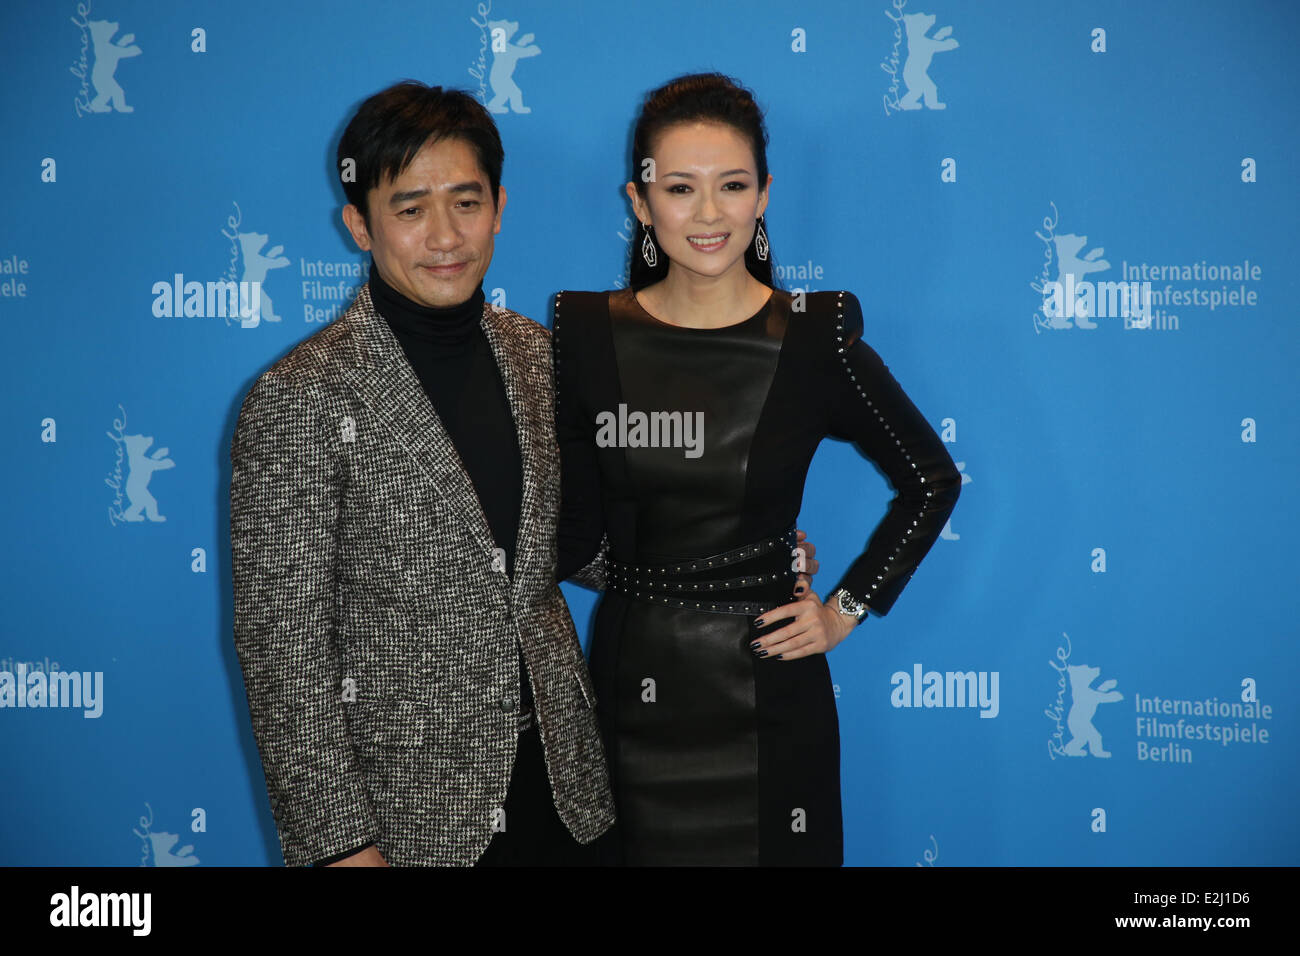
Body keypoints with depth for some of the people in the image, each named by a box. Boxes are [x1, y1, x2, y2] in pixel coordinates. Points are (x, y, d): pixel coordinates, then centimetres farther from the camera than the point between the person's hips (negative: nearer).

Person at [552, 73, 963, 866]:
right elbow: (576, 532, 0)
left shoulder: (815, 336, -8)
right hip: (632, 682, 2)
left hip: (764, 689, -1)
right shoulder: (590, 331, -2)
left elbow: (933, 481, 4)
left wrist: (848, 609, 0)